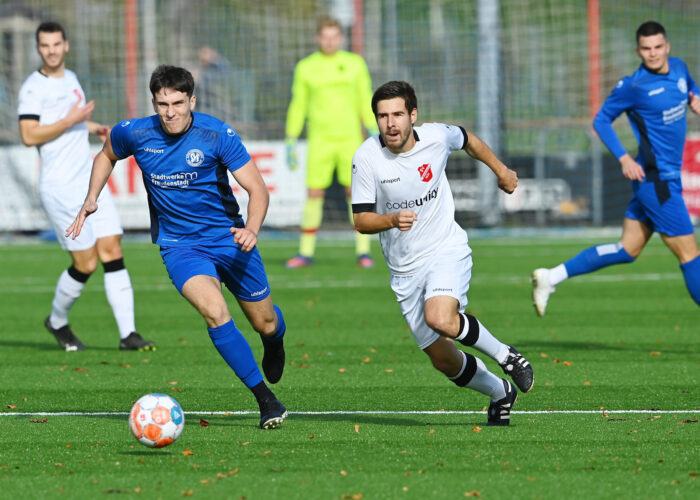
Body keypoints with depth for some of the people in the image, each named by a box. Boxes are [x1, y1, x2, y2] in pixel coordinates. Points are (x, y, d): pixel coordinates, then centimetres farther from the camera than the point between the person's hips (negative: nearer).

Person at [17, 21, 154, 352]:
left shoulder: (70, 79, 16)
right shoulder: (33, 87, -9)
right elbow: (29, 135, -19)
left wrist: (93, 127, 19)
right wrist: (71, 120, -19)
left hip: (90, 181, 7)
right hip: (59, 187, -7)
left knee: (113, 253, -2)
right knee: (86, 264, -7)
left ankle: (127, 334, -3)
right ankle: (57, 322, 18)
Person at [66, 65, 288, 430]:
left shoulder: (217, 134, -17)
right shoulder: (133, 133, -10)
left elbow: (257, 188, -17)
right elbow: (107, 155, 15)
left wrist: (251, 229, -36)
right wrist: (91, 200, 2)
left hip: (228, 236, 0)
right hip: (179, 245, 0)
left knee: (265, 324, 10)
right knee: (214, 311, -27)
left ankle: (274, 340, 52)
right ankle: (266, 399, -19)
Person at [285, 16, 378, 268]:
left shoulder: (354, 63, 5)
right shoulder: (305, 68, 4)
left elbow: (365, 100, 8)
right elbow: (298, 105, 8)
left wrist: (374, 132, 0)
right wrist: (291, 141, 5)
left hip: (350, 138, 0)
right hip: (319, 140, 0)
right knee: (314, 193, -3)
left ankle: (363, 251, 1)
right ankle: (306, 252, 5)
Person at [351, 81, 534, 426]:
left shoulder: (437, 136, -10)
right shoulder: (366, 157, -13)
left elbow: (467, 140, 14)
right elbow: (361, 220, -11)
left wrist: (501, 170, 26)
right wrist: (392, 220, -31)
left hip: (446, 250, -2)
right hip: (404, 269, 2)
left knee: (440, 318, -33)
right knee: (443, 360, 5)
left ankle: (503, 354, -7)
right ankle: (500, 393, 32)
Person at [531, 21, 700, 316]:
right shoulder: (633, 86, -13)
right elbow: (601, 121, -3)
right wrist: (623, 158, -14)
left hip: (665, 179, 8)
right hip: (656, 180, -8)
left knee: (628, 250, 12)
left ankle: (552, 277, 16)